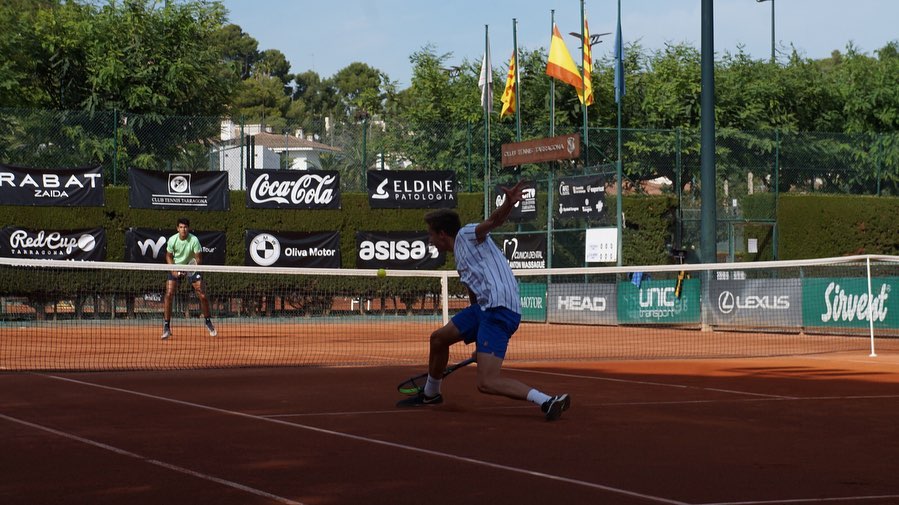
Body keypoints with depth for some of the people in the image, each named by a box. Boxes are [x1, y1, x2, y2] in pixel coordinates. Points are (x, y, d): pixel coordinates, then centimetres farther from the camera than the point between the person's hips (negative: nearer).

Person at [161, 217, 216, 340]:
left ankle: (208, 323, 16)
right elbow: (169, 256, -1)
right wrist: (173, 270, -16)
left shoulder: (194, 240, -21)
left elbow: (198, 258, -16)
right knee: (169, 295, -13)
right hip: (175, 268, 1)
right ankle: (166, 327, -5)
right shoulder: (172, 240, -16)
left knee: (203, 296, -6)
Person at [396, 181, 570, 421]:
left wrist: (508, 203, -43)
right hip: (484, 307, 10)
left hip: (500, 309, -10)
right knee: (438, 338, 24)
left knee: (487, 383, -19)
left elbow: (493, 220, -19)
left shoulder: (467, 234, 1)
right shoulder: (461, 258, 27)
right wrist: (482, 345, 36)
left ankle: (548, 401, -24)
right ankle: (430, 394, 45)